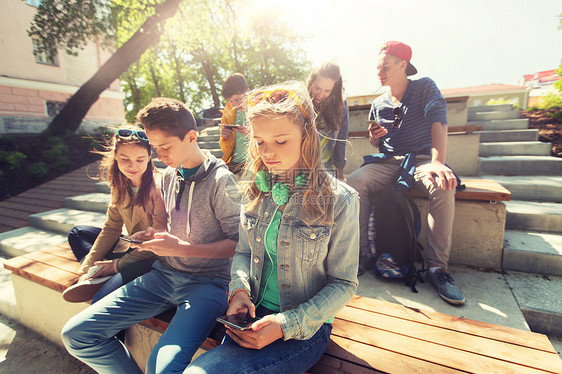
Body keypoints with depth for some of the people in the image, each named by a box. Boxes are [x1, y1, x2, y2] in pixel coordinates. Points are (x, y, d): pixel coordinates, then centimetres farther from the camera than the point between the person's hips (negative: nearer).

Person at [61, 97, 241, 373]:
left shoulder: (220, 180, -14)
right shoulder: (168, 175, 9)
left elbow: (238, 243, -14)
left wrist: (181, 248, -18)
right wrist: (151, 236, 1)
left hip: (208, 281, -6)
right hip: (164, 274, 7)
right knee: (75, 334, 1)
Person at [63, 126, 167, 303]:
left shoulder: (158, 187, -22)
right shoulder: (119, 183, 1)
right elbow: (111, 228, 6)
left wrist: (117, 264, -13)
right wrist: (86, 268, 1)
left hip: (155, 257, -8)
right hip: (133, 247, 9)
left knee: (101, 303, -30)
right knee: (77, 232, 14)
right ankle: (95, 278, -7)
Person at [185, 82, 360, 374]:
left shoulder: (339, 200, -13)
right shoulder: (255, 191, 1)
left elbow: (344, 284, -8)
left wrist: (287, 324, -18)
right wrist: (240, 290, -8)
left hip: (305, 328, -4)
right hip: (252, 316, 4)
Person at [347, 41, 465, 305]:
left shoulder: (425, 88, 4)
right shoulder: (378, 104, 15)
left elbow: (438, 122, -15)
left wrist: (437, 162, -32)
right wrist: (374, 137, -7)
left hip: (422, 157, -3)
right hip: (388, 161, 3)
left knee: (443, 188, -35)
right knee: (354, 182, -26)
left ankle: (436, 267, -22)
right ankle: (362, 253, -17)